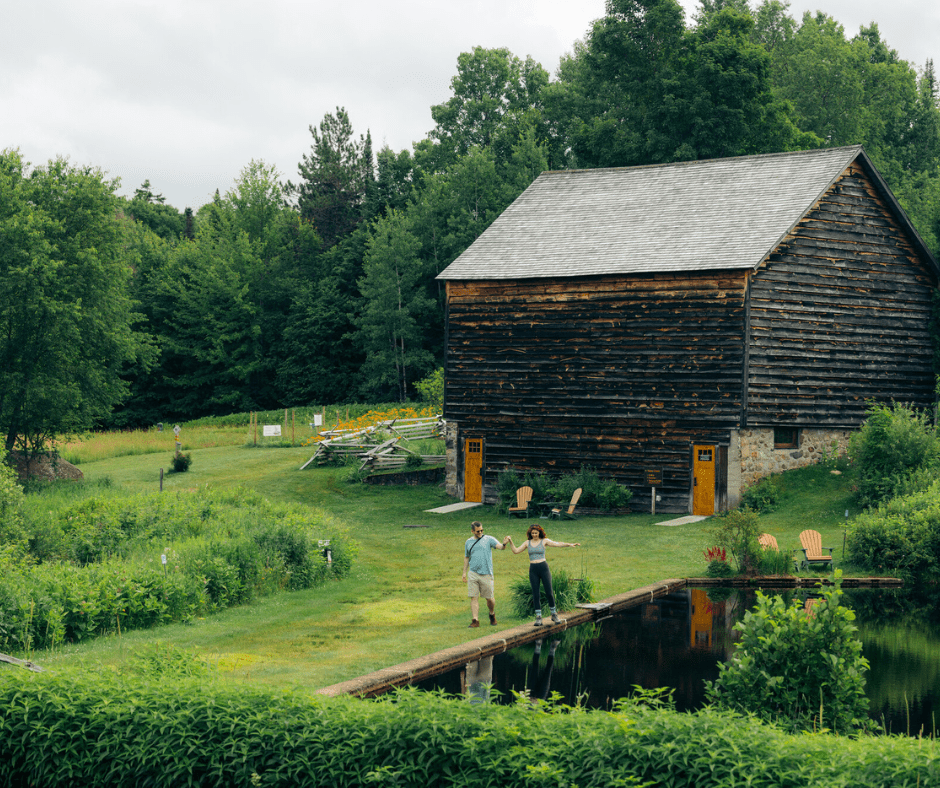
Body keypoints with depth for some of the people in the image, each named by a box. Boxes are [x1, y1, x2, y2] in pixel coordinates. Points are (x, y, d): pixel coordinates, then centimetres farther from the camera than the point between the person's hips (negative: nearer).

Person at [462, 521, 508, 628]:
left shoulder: (489, 539, 1)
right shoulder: (469, 542, 12)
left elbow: (500, 547, -13)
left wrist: (504, 544, -37)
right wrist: (464, 572, 16)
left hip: (486, 574, -3)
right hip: (473, 574, 3)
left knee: (490, 598, 4)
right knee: (474, 598, -4)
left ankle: (492, 614, 30)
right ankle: (475, 620, -3)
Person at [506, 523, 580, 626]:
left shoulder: (544, 541, 1)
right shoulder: (527, 543, 10)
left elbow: (557, 544, -11)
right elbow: (516, 551, 10)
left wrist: (569, 544, -24)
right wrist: (511, 542, -3)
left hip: (544, 568, -2)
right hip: (533, 570, 2)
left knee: (549, 593, -3)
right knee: (535, 594, 0)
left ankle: (554, 614, 15)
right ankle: (538, 617, 5)